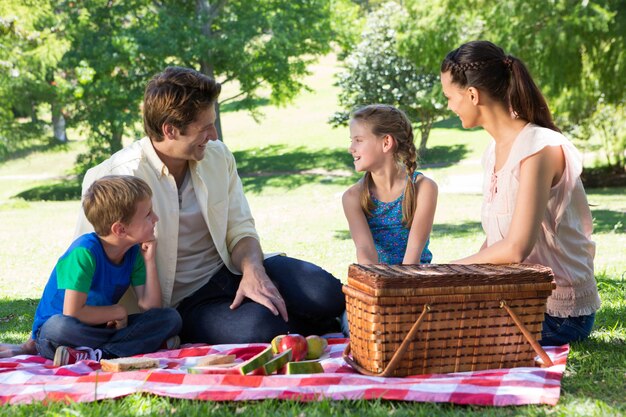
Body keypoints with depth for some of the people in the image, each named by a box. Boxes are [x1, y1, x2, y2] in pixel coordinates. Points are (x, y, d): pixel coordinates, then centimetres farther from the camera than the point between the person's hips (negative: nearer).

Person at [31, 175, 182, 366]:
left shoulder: (134, 252, -1)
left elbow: (150, 307, -3)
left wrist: (149, 261, -11)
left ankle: (93, 354, -26)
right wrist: (118, 311, -14)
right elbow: (72, 313, -27)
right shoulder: (85, 252, -23)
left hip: (102, 328, 7)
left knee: (171, 318, -14)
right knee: (59, 326, -43)